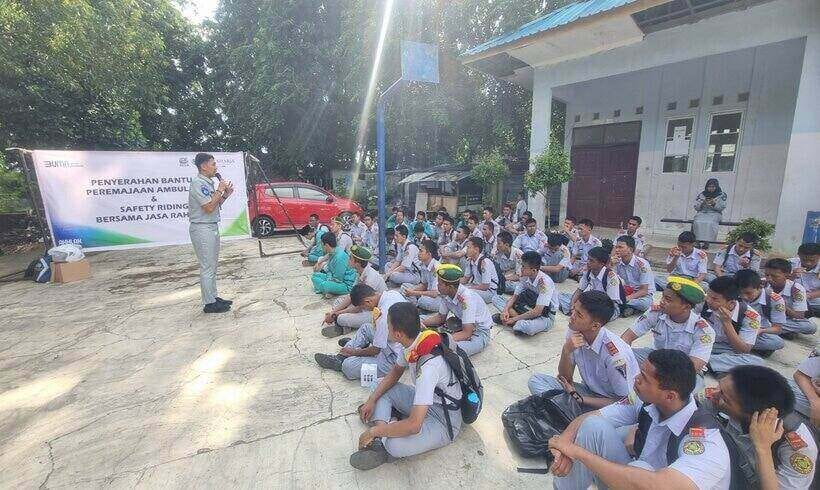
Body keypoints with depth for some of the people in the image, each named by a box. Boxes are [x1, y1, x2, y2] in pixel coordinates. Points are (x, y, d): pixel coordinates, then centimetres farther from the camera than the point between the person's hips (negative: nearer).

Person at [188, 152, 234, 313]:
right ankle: (209, 303, 2)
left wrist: (225, 195, 7)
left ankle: (213, 297, 24)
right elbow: (208, 208, -20)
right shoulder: (198, 183, -14)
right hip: (202, 229, -10)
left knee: (212, 266, 14)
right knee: (207, 267, -6)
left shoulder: (208, 183, 15)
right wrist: (219, 191, -13)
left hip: (212, 227, 10)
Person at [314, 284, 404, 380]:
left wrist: (354, 352, -2)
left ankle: (341, 363, 19)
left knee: (348, 366, -14)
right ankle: (340, 357, 25)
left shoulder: (384, 315, -32)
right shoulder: (393, 293, -6)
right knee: (366, 328, 20)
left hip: (394, 359, -10)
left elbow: (375, 350, -20)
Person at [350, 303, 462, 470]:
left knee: (395, 446, -33)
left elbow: (414, 425, -36)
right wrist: (372, 399, 0)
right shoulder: (413, 342, -12)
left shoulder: (429, 366, -36)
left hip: (443, 421, -9)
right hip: (423, 402, 9)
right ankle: (381, 440, -11)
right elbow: (396, 371, 9)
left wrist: (374, 431, -23)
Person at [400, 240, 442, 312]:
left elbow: (435, 293, -28)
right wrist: (412, 290, -9)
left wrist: (414, 293, -24)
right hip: (429, 293, 9)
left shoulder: (436, 267, -26)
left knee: (423, 300, -38)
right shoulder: (423, 265, 1)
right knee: (404, 286, 2)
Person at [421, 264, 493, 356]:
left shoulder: (466, 298, -32)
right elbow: (441, 317, 7)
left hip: (479, 333, -7)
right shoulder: (446, 294, -11)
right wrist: (421, 323, -8)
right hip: (463, 327, 7)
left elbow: (466, 334, -31)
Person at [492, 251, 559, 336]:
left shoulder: (544, 282, -27)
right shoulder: (525, 277, -7)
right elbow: (514, 297, -1)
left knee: (525, 326, -43)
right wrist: (505, 310, -20)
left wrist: (514, 319, -25)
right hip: (529, 309, 7)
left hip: (546, 316, -7)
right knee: (496, 298, -3)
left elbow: (537, 311, -29)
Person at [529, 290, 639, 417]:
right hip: (588, 391, 6)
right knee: (536, 380, -11)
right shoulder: (574, 334, -13)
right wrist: (566, 351, -25)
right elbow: (565, 378, -5)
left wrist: (578, 398, -17)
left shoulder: (615, 353, -29)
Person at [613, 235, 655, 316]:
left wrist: (628, 298, -31)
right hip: (626, 292, 4)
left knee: (645, 303, -38)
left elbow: (644, 290, -16)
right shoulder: (617, 262, -3)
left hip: (644, 294, -3)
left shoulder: (642, 264, -16)